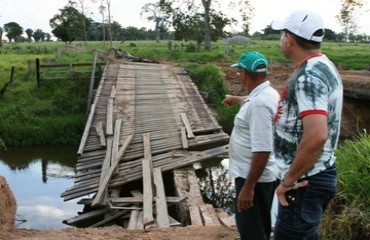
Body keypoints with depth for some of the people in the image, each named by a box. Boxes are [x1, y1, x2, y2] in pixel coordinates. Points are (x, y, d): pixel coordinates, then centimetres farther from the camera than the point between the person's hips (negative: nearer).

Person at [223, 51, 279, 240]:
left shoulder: (259, 103, -27)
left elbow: (262, 151, -31)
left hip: (255, 177, -10)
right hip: (258, 174, 10)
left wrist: (248, 187, -29)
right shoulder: (265, 93, 6)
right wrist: (235, 99, 53)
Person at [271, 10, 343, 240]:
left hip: (305, 180, -10)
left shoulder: (309, 76, -22)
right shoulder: (322, 66, 10)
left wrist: (289, 180, -22)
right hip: (315, 173, 10)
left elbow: (316, 136, -32)